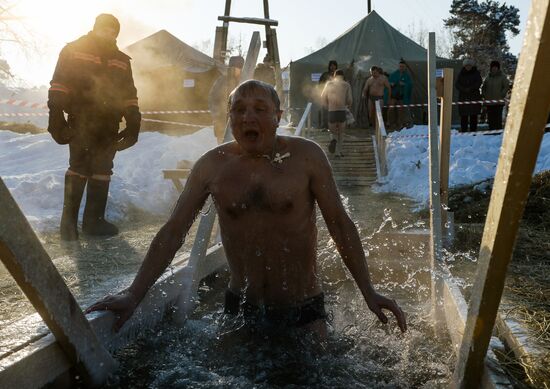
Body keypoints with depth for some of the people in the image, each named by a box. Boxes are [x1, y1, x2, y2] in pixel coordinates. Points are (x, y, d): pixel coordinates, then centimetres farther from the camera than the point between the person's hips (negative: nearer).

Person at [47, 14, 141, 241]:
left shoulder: (122, 61, 18)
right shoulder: (73, 51, 5)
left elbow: (129, 95, 18)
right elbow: (58, 86, -2)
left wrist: (133, 123, 9)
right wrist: (56, 116, -11)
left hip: (108, 126, 4)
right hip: (81, 122, -4)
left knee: (102, 171, 5)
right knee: (78, 168, -6)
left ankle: (93, 220, 13)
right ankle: (69, 221, 2)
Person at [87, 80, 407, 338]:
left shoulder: (306, 157, -10)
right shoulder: (212, 165, -4)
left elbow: (340, 224, -6)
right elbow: (173, 232, -2)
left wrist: (368, 292, -9)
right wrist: (134, 295, -7)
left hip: (303, 310, -2)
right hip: (240, 308, 2)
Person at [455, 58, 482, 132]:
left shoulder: (476, 73, 9)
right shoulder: (461, 73, 12)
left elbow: (479, 82, -2)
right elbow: (456, 84, 3)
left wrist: (470, 89, -14)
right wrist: (464, 89, -13)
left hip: (474, 97, -1)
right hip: (463, 97, 1)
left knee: (474, 115, -3)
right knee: (463, 116, -4)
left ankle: (473, 131, 0)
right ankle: (463, 132, -1)